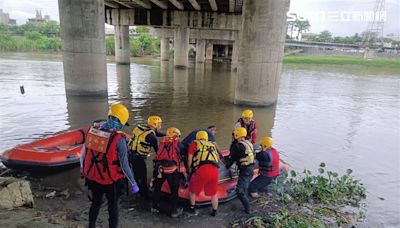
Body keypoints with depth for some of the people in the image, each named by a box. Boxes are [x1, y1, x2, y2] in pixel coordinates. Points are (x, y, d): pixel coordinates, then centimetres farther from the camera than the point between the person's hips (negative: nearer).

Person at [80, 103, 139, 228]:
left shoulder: (92, 131, -7)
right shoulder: (119, 139, -23)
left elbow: (83, 153, 6)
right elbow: (124, 165, -20)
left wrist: (82, 169, 25)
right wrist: (133, 183, -8)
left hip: (92, 178, 5)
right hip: (111, 181, -5)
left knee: (95, 203, 28)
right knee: (113, 206, 18)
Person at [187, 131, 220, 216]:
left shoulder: (194, 143, 16)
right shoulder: (212, 145, 29)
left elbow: (190, 158, 10)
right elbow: (218, 158, 28)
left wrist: (190, 170, 22)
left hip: (202, 169, -4)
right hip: (215, 170, 4)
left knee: (193, 190, 20)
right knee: (213, 193, 23)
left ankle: (192, 209, 30)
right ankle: (214, 211, 32)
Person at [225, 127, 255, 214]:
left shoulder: (238, 146, -15)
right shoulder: (249, 143, 10)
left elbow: (232, 158, -5)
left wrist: (226, 166, 12)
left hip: (245, 170, -9)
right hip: (251, 169, 9)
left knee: (240, 191, -4)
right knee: (244, 188, 26)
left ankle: (248, 209, 0)